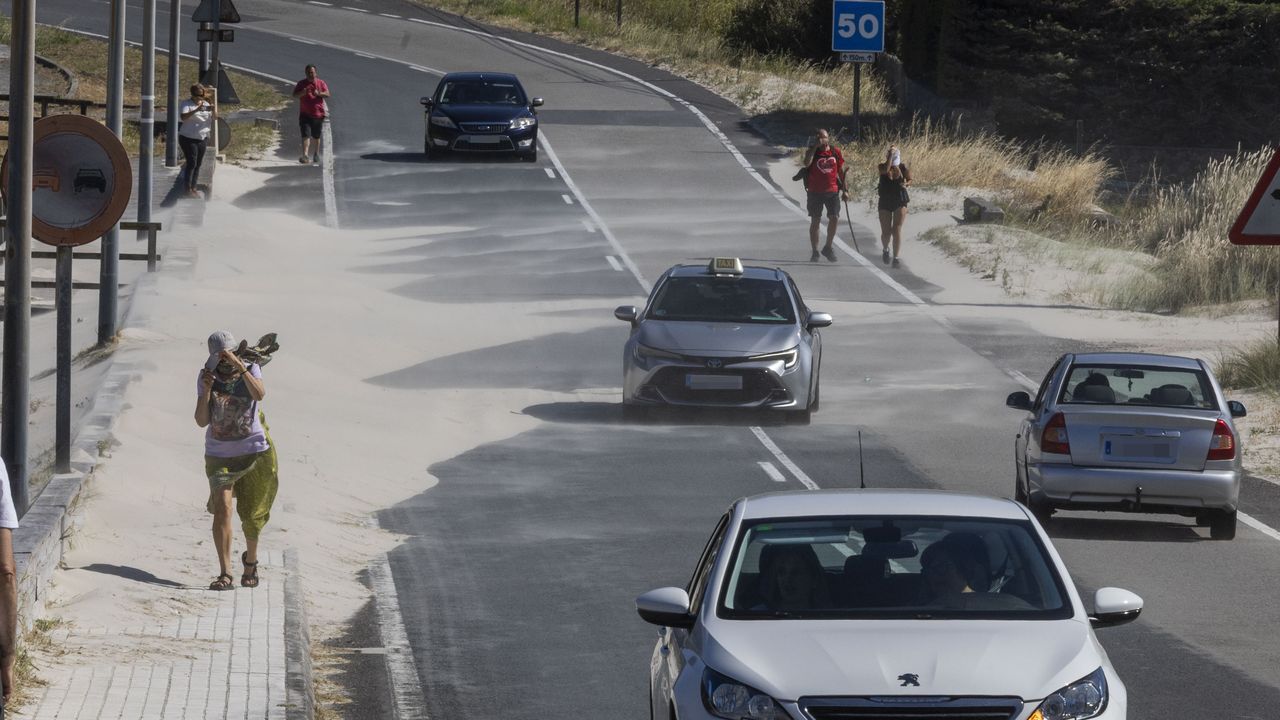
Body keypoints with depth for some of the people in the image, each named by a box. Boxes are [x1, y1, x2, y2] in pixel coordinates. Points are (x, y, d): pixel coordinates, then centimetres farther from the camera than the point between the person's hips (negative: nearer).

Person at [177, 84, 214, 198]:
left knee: (198, 164, 7)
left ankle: (193, 188, 14)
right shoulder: (186, 104, -8)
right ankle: (188, 189, -8)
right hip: (188, 138, -5)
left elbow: (214, 118, 3)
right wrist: (196, 110, -37)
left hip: (203, 138, 5)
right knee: (191, 163, -11)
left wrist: (213, 110, -19)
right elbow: (183, 117, -25)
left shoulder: (206, 104, 9)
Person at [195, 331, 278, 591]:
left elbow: (259, 394, -30)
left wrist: (239, 366, -36)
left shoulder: (251, 371, -7)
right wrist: (206, 391, -20)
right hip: (219, 455, 0)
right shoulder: (207, 377, -2)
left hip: (253, 452, 0)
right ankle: (225, 574, -20)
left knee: (252, 514, 9)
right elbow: (201, 421, -6)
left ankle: (251, 559, 38)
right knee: (222, 508, -17)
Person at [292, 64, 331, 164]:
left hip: (318, 113, 1)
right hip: (305, 114, -1)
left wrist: (318, 93, -27)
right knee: (306, 135, -16)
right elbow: (295, 95, -5)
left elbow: (327, 94, -7)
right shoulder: (301, 83, 2)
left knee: (316, 136, 15)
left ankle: (317, 154, 35)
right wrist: (303, 92, -25)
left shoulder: (321, 83, 3)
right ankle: (305, 155, -25)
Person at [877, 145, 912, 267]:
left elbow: (910, 179, 10)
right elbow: (886, 170, -30)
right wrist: (890, 155, -24)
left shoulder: (902, 167, -2)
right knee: (886, 232, 6)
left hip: (900, 202, 0)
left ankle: (896, 258, -7)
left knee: (897, 230, -11)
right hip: (885, 202, 0)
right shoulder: (883, 166, -7)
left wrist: (906, 184, -13)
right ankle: (885, 249, 38)